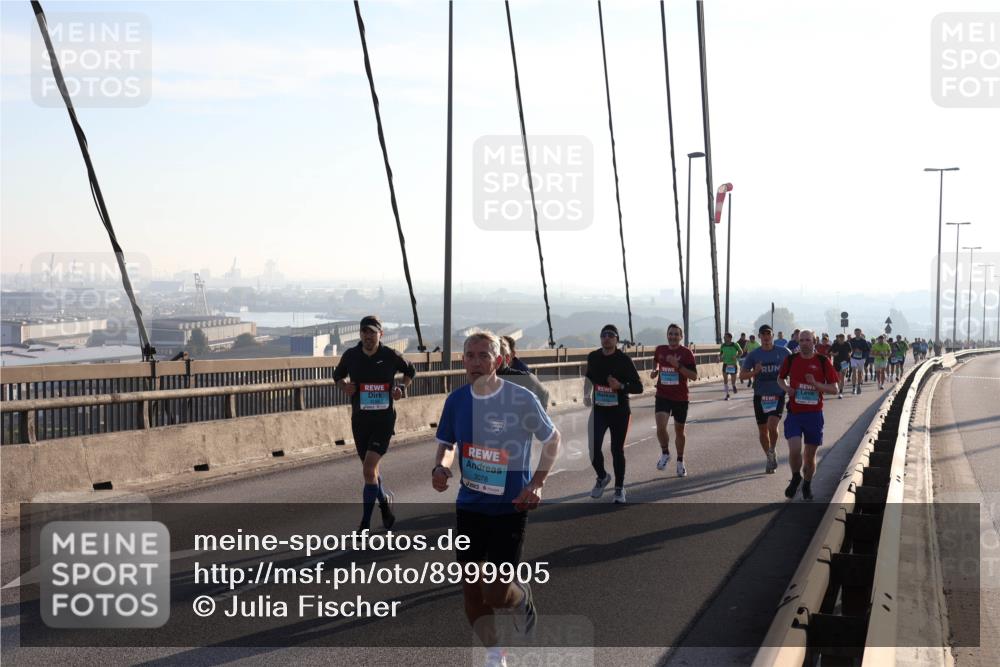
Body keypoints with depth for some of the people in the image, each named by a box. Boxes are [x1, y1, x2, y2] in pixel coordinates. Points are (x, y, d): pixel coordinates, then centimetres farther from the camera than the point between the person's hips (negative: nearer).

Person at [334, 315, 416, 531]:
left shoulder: (391, 356, -6)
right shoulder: (351, 355, -1)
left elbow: (410, 371, 14)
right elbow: (338, 375, 18)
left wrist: (403, 387, -3)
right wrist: (344, 386, -3)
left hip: (384, 418, -4)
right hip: (360, 418, 4)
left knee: (369, 469, -14)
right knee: (370, 469, 16)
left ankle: (365, 524, -5)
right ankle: (385, 500, 46)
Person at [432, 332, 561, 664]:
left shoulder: (521, 398, -13)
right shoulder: (456, 400, -1)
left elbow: (552, 438, -2)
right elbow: (446, 443, 13)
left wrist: (537, 483, -12)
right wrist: (440, 466, -8)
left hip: (510, 508, -4)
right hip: (469, 506, 4)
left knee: (496, 594, -6)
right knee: (470, 589, 6)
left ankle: (523, 597, 31)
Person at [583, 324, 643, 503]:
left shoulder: (624, 360, -11)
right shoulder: (593, 357, 1)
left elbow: (638, 387, -12)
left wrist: (621, 386, -28)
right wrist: (587, 395, 12)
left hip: (620, 412, -3)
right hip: (599, 410, 3)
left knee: (617, 450, 3)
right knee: (594, 448, -7)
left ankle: (619, 488, 21)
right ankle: (602, 477, 23)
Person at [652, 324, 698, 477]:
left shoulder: (686, 353, -7)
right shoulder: (660, 350, 3)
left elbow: (694, 376, -13)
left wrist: (678, 365, -24)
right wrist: (654, 371, 4)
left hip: (680, 398, -1)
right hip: (662, 396, 1)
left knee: (679, 431, 11)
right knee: (660, 427, -19)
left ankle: (680, 462, 30)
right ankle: (665, 453, 7)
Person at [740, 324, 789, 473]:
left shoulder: (783, 352, 1)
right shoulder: (753, 355, 1)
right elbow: (742, 375, 0)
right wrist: (754, 372, -19)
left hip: (778, 395, -2)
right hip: (760, 396, 2)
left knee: (772, 426, -21)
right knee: (762, 430, 8)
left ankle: (772, 452, 6)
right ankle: (770, 459, 27)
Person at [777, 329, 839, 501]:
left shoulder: (823, 362, -3)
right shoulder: (791, 359, 1)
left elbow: (834, 389, -3)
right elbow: (780, 378, 17)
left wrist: (816, 384, -19)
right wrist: (786, 388, -5)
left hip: (814, 414, 0)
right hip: (794, 414, 0)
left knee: (810, 456, 8)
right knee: (794, 450, -16)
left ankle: (807, 485, 33)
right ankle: (795, 477, 14)